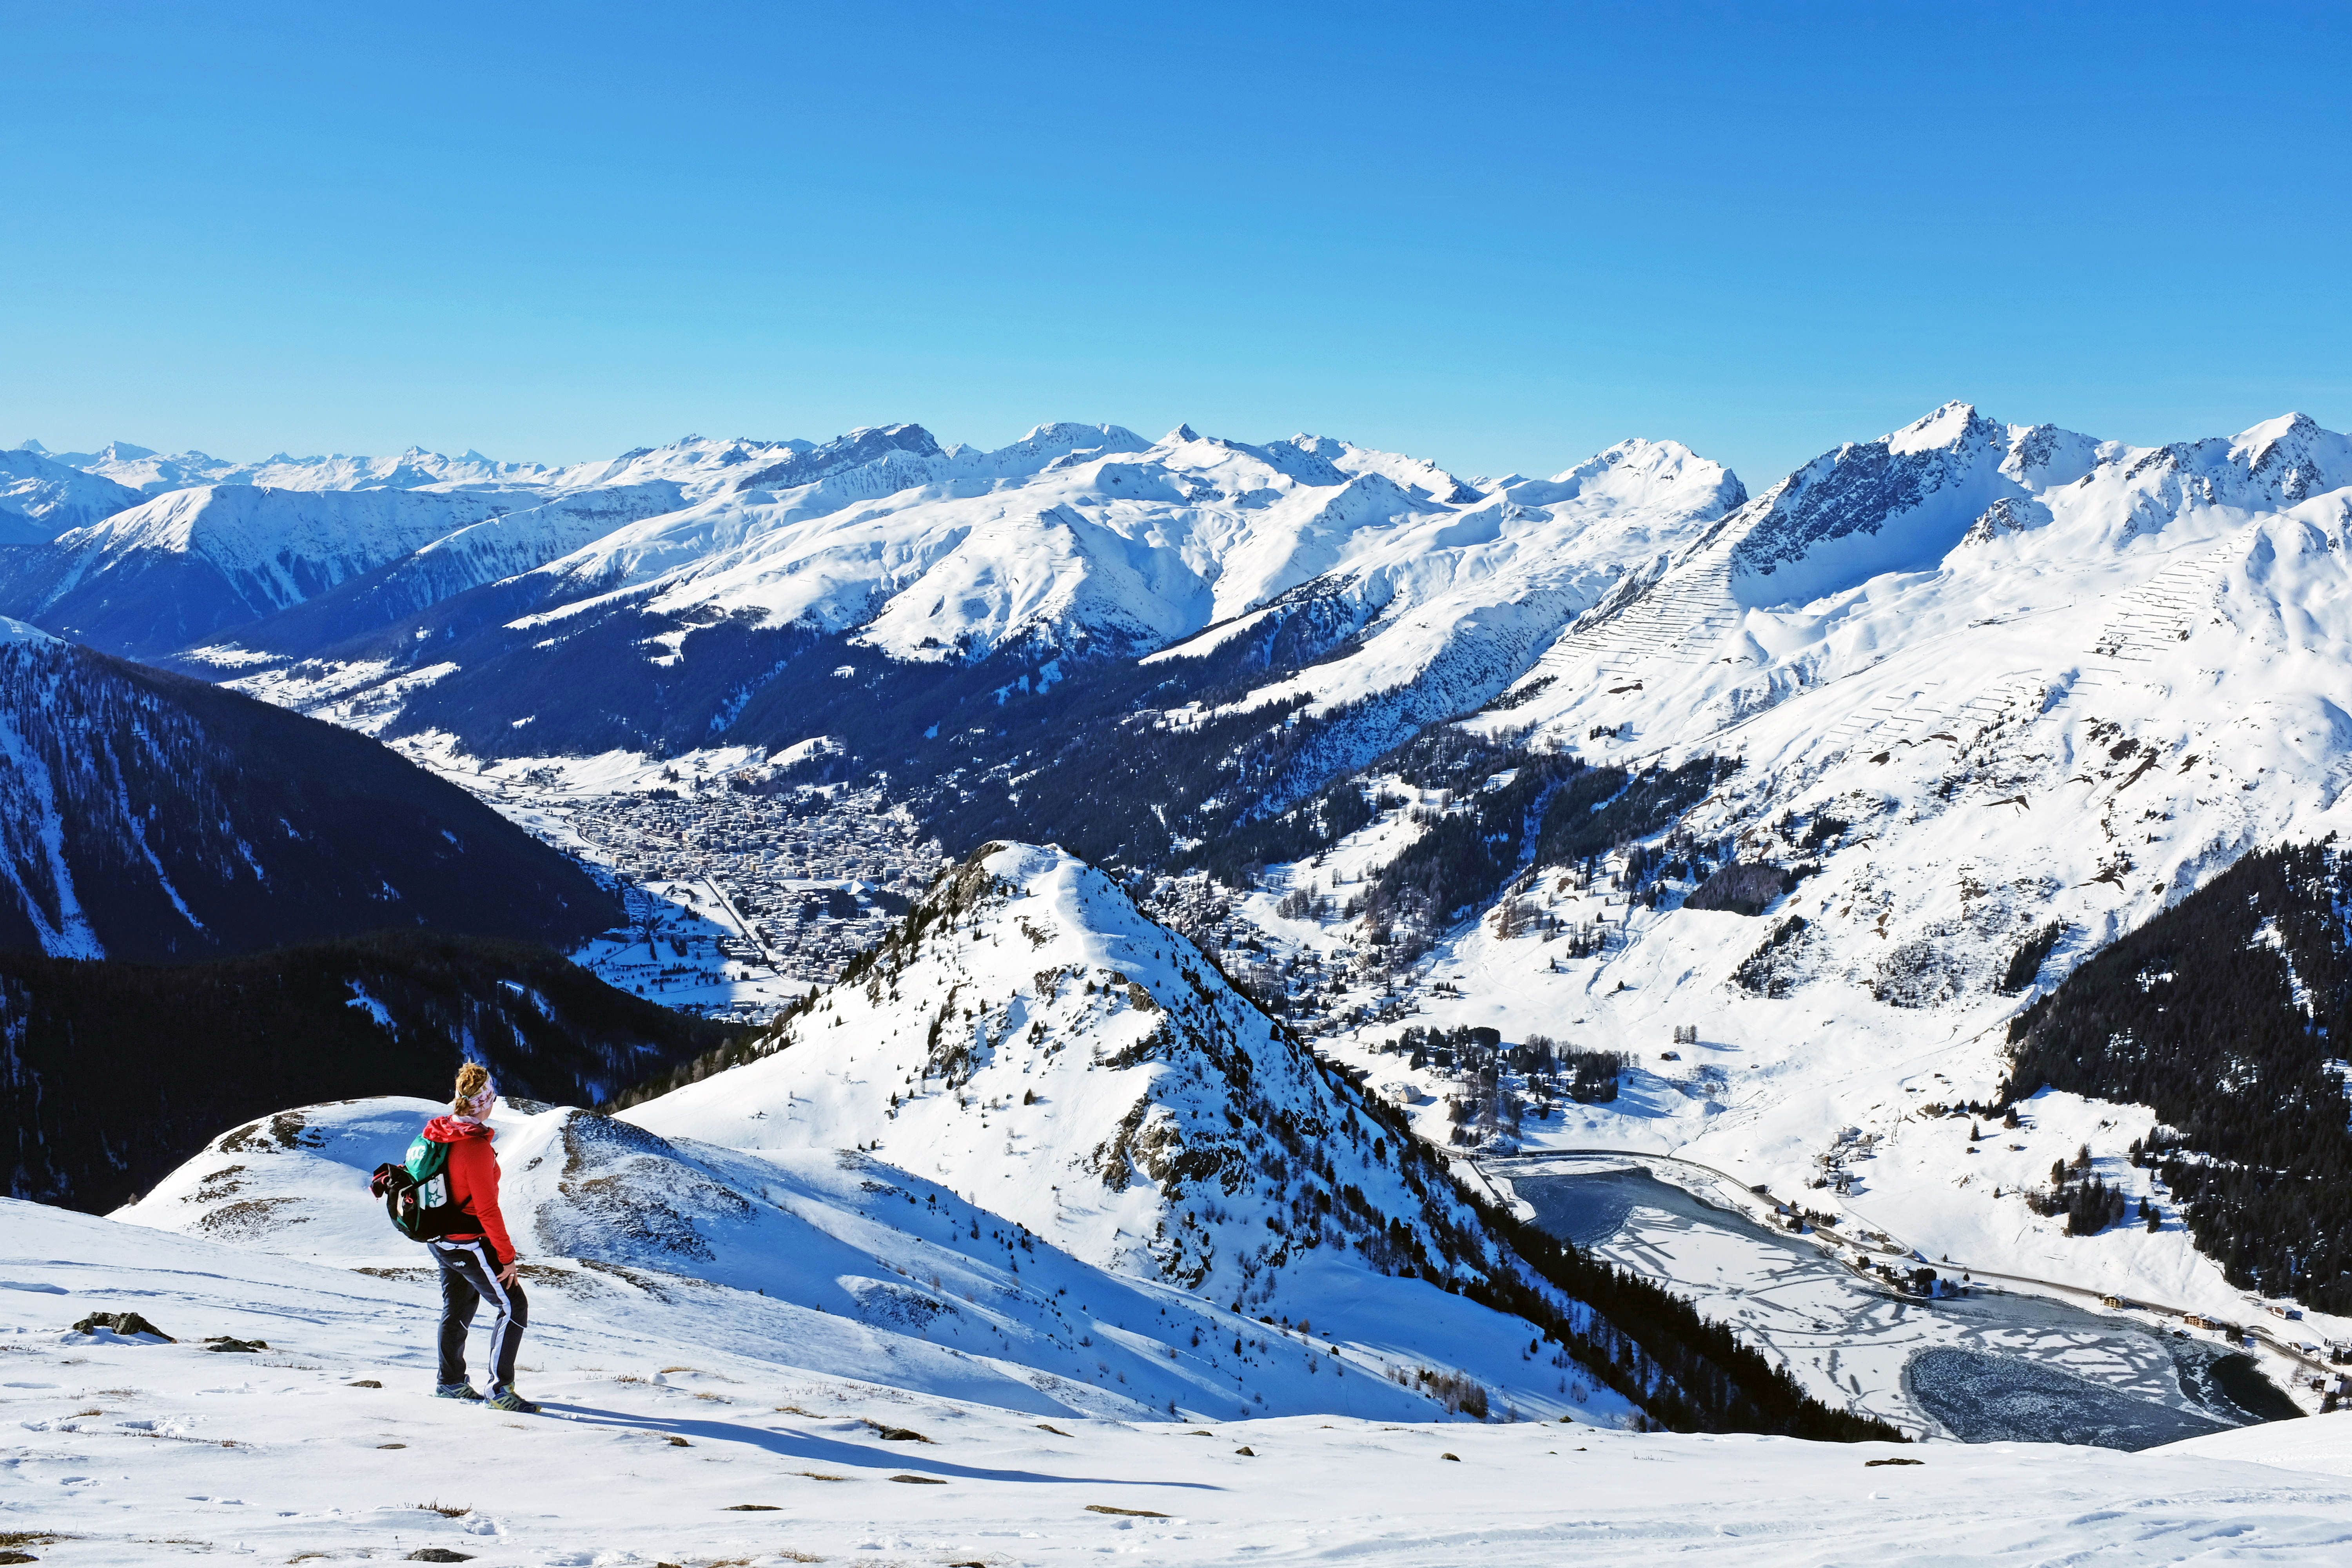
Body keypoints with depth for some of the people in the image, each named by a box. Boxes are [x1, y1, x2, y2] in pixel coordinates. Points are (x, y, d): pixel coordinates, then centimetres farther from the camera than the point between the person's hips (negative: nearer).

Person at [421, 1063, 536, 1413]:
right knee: (514, 1308, -2)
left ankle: (451, 1382, 35)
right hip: (470, 1245, -9)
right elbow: (487, 1210, -23)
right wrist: (507, 1256, -17)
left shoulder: (437, 1131, -1)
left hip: (440, 1240, 9)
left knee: (457, 1308, 24)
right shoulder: (476, 1147, -26)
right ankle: (500, 1390, -4)